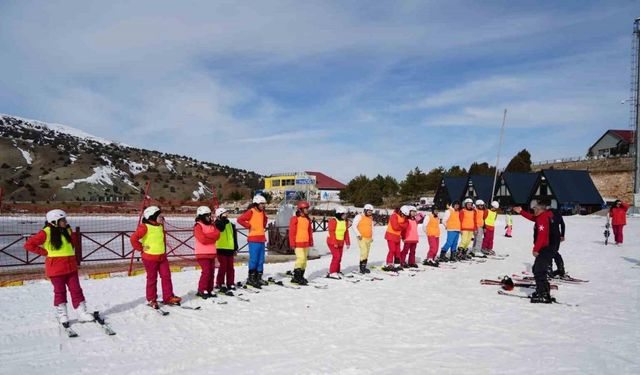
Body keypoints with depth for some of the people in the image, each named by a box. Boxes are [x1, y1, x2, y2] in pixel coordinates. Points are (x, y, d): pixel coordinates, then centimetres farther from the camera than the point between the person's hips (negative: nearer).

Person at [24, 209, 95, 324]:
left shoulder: (67, 230, 6)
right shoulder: (46, 233, -11)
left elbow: (73, 242, 25)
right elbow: (28, 245, -8)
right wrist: (45, 252, -9)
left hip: (71, 266, 5)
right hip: (56, 268, -5)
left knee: (76, 290, 5)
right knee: (60, 292, 8)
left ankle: (82, 312, 10)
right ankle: (61, 314, 23)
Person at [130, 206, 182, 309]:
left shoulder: (160, 226, 9)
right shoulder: (145, 227, -15)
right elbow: (133, 238, -21)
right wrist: (141, 248, -13)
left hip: (162, 256, 7)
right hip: (150, 257, -6)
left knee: (166, 276, 5)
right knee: (152, 279, 4)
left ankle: (168, 297, 14)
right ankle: (151, 300, 18)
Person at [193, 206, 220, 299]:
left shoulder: (212, 225, 14)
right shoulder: (198, 226, -7)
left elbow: (217, 235, -3)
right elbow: (203, 239, -19)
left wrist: (206, 235, -15)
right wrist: (212, 238, -5)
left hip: (211, 253, 7)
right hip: (202, 254, -7)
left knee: (212, 272, 7)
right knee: (206, 271, -13)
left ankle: (209, 290, 15)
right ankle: (201, 291, -2)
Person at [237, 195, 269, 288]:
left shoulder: (262, 212, 15)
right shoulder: (251, 212, -9)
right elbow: (240, 219, -16)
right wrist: (249, 226, -12)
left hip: (262, 239, 8)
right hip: (254, 239, -8)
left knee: (261, 260, 9)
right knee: (253, 259, -6)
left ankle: (258, 278, 17)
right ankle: (251, 278, 2)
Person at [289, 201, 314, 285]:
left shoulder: (308, 219, 12)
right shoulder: (295, 219, -9)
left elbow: (310, 231, 18)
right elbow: (291, 232, -10)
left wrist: (311, 242, 15)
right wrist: (292, 244, -12)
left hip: (306, 243, 7)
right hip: (298, 243, -7)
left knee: (304, 260, 10)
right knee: (301, 258, -14)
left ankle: (301, 276, 21)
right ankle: (296, 277, -5)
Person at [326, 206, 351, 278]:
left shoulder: (345, 222, 10)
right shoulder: (333, 221, -14)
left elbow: (346, 233, 13)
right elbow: (331, 232, -17)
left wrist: (347, 243, 9)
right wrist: (335, 243, -20)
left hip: (340, 243, 8)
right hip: (333, 242, -8)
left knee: (339, 258, 8)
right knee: (336, 257, -14)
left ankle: (337, 272, 18)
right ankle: (332, 273, -7)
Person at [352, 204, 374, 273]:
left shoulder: (371, 218, 16)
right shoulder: (359, 216, -5)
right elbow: (354, 226, -7)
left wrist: (372, 237, 18)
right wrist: (358, 234, -13)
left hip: (369, 238, 7)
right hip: (362, 238, -7)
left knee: (367, 253, 6)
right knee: (364, 252, -15)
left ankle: (364, 267, 13)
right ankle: (362, 268, -9)